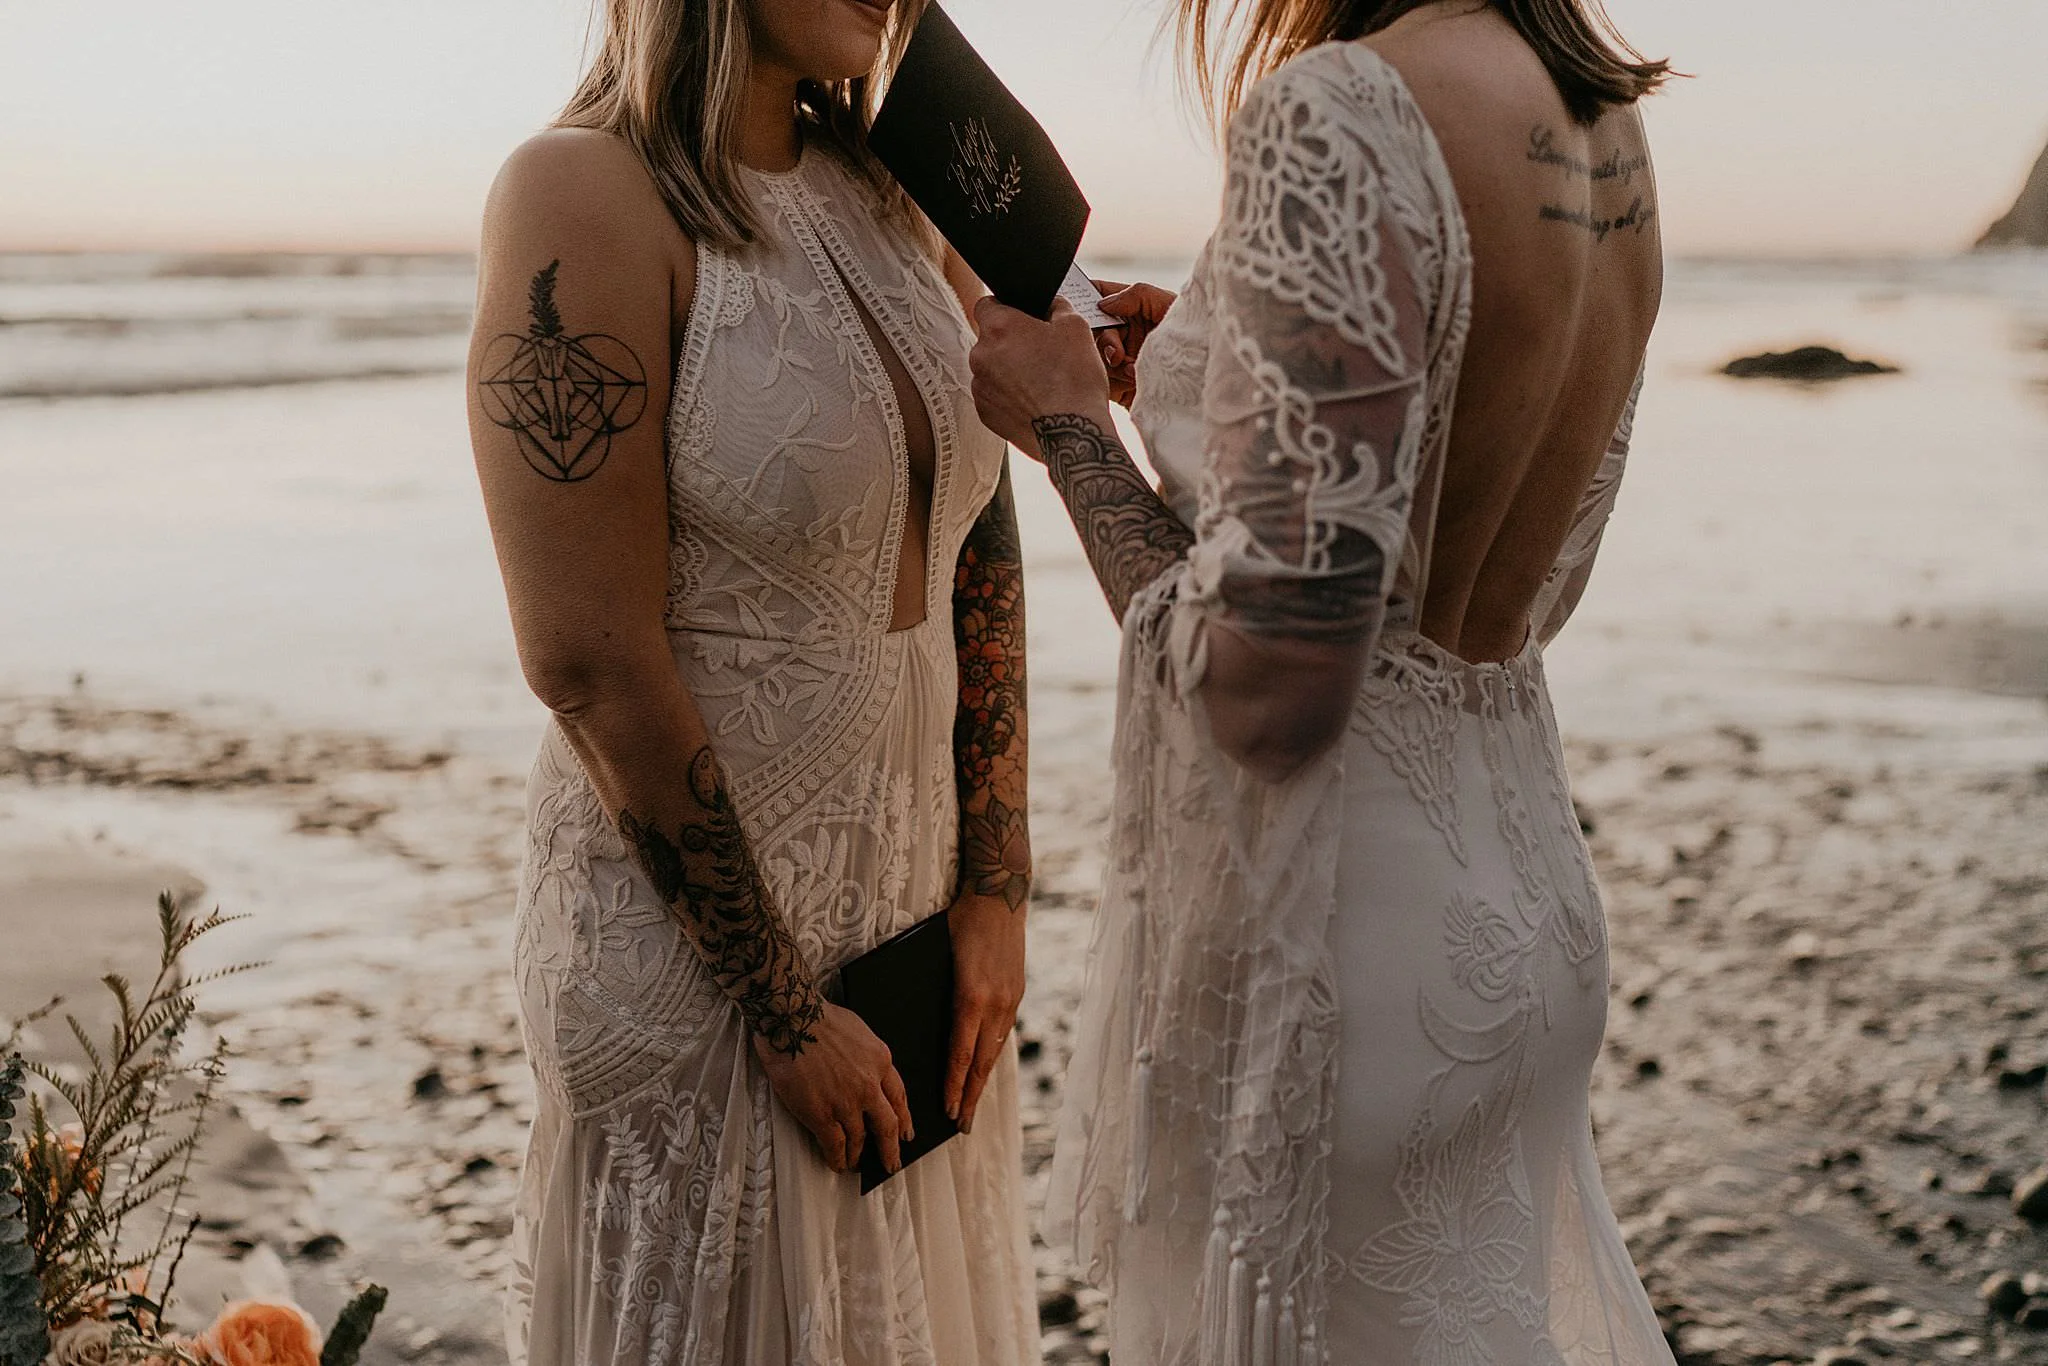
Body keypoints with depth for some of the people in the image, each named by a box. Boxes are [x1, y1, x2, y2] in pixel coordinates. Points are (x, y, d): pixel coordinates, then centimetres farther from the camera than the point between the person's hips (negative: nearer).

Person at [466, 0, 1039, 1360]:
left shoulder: (896, 201, 3)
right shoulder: (586, 195, -18)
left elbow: (986, 553, 5)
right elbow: (591, 659, -20)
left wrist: (995, 893, 0)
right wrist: (786, 1006, -16)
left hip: (912, 883, 7)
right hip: (693, 920, -7)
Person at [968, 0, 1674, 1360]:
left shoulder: (1346, 113, -23)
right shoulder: (1606, 120, 3)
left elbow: (1269, 696, -25)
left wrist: (1071, 428, -9)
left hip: (1332, 925, -8)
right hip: (1519, 882, 9)